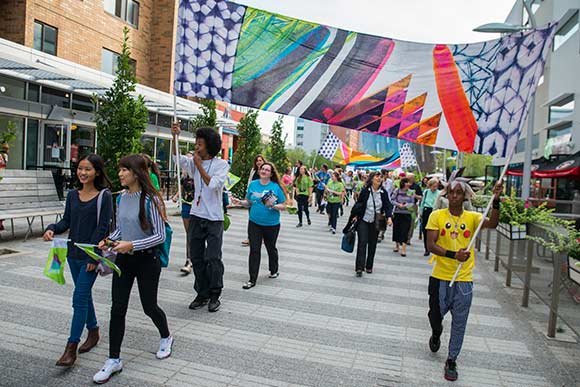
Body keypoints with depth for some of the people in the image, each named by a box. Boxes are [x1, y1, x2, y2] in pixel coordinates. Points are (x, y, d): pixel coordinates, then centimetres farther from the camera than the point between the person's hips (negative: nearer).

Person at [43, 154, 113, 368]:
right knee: (84, 295, 17)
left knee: (79, 297, -6)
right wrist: (52, 229, -11)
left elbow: (103, 227, -14)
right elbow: (66, 221, 10)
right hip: (73, 253, 6)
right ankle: (93, 332, 34)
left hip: (91, 255, -6)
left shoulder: (104, 196, -11)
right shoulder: (73, 195, 6)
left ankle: (71, 348, 2)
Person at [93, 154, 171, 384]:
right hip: (123, 259, 5)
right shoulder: (121, 198, 3)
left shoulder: (151, 199, -17)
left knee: (149, 307, 11)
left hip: (146, 260, -5)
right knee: (117, 309, 5)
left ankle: (166, 337, 41)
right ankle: (114, 360, 19)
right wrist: (109, 241, -4)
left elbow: (160, 236, -17)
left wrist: (132, 245, -24)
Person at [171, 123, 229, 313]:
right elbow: (177, 158, -7)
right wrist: (174, 137, -18)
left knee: (213, 258, -2)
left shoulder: (222, 164, -6)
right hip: (196, 217, 5)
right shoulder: (194, 162, 7)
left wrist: (199, 166, -14)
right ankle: (202, 294, 22)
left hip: (214, 219, -5)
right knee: (196, 258, 10)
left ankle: (214, 295, 13)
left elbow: (213, 185, -19)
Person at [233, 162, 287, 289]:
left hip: (271, 224, -1)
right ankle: (252, 280, 7)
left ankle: (274, 271, 40)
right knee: (254, 250, 0)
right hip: (254, 223, 2)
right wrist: (240, 202, -11)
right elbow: (248, 202, 9)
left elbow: (283, 206, -5)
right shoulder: (253, 184, 1)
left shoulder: (276, 187, -7)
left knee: (271, 248, 17)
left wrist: (273, 205, -23)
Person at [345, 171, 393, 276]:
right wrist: (355, 215, -6)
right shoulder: (365, 190, -8)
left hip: (375, 223, 3)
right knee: (362, 242, -10)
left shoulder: (383, 192, -2)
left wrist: (389, 217, -19)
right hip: (363, 221, -3)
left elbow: (388, 205, -3)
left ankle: (369, 266, 25)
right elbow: (358, 204, 1)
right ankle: (359, 267, -7)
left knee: (372, 244, 10)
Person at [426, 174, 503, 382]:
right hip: (440, 277, -1)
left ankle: (451, 361, 27)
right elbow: (431, 245, -13)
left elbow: (492, 223, -22)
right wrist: (454, 255, -26)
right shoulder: (437, 215, -6)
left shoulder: (472, 217, -2)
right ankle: (436, 334, 50)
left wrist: (495, 201, -35)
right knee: (435, 314, 14)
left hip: (464, 279, 1)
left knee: (459, 323, 9)